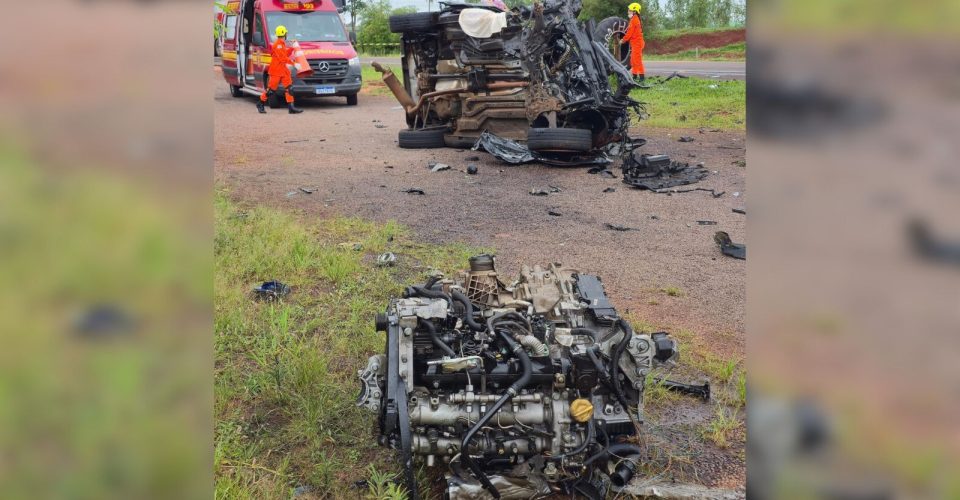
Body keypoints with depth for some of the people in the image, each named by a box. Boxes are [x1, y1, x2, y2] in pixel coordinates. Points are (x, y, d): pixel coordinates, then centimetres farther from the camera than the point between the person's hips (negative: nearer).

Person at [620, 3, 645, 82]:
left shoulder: (634, 20, -13)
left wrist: (623, 40, -4)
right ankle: (635, 75, 22)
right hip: (636, 43, 10)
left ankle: (641, 76, -13)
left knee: (637, 60, -12)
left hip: (636, 43, -10)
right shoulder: (636, 19, 16)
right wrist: (624, 39, 15)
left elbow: (630, 32, -15)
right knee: (633, 60, 16)